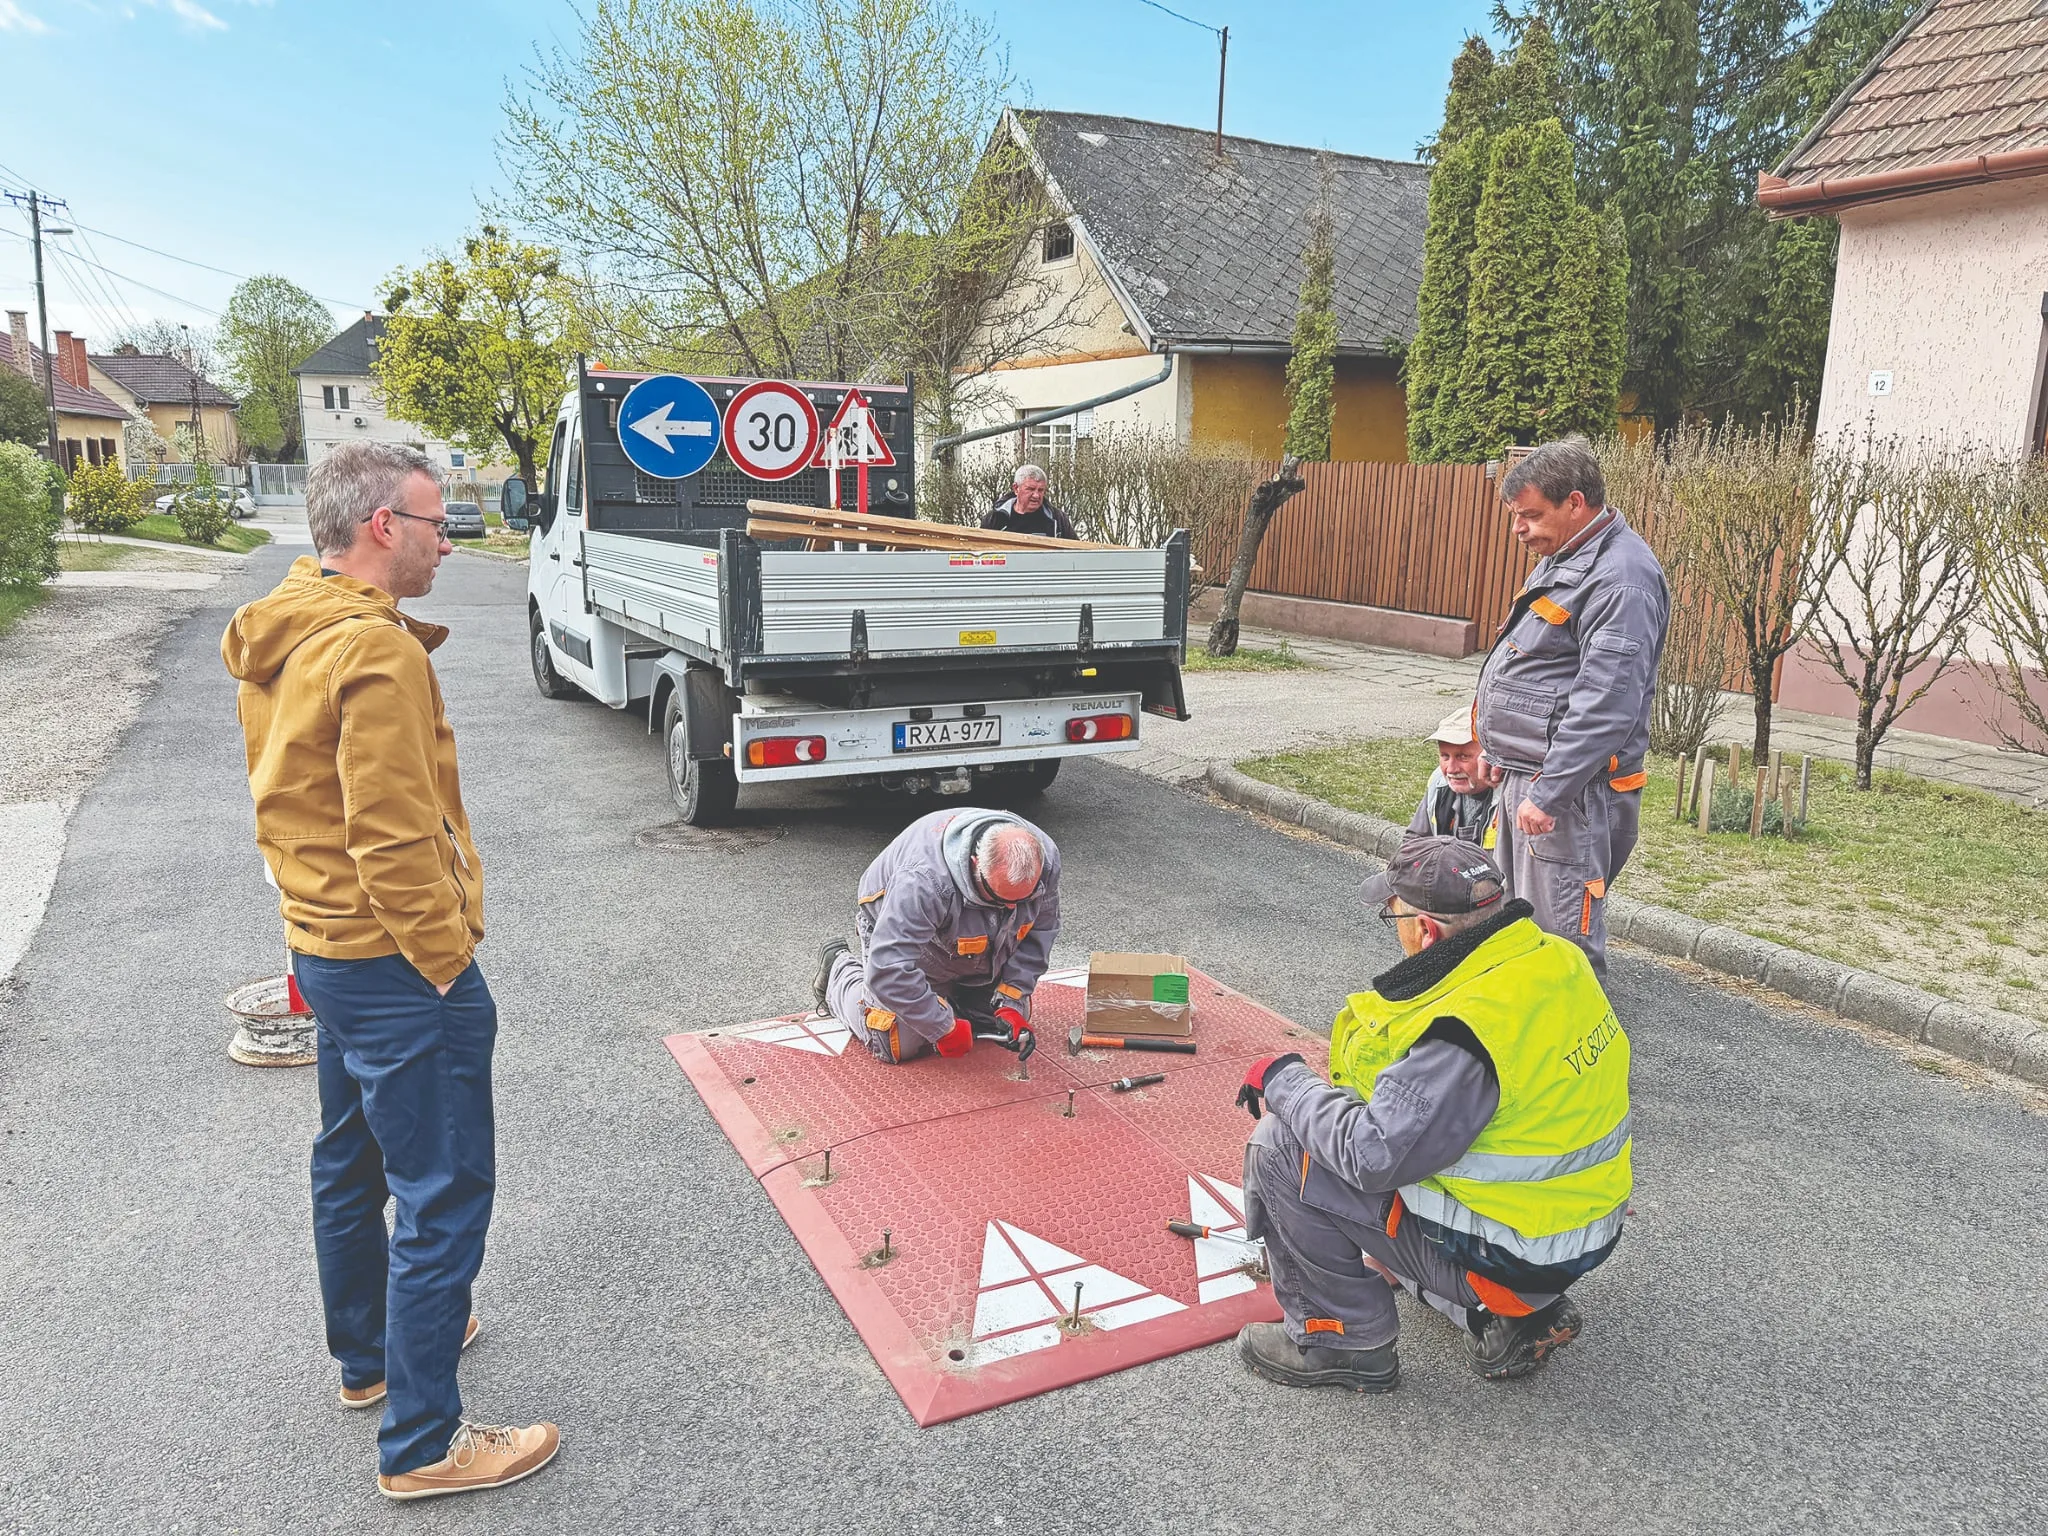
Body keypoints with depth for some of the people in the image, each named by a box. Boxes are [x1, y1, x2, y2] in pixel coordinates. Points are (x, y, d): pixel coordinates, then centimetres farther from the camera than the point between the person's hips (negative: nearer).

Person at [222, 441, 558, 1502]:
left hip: (324, 946, 10)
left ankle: (367, 1355, 42)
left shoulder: (277, 639, 7)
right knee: (443, 1197, 0)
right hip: (397, 966, -10)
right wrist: (446, 961, -17)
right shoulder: (375, 651, -24)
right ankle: (422, 1444, 12)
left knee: (350, 1164, 23)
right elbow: (396, 837, -25)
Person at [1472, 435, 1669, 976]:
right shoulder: (1563, 560, 16)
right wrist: (1501, 753, 25)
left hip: (1569, 788, -10)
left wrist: (1547, 793, -26)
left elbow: (1603, 704, -25)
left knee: (1563, 937, -5)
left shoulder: (1622, 578, -18)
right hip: (1525, 775, 11)